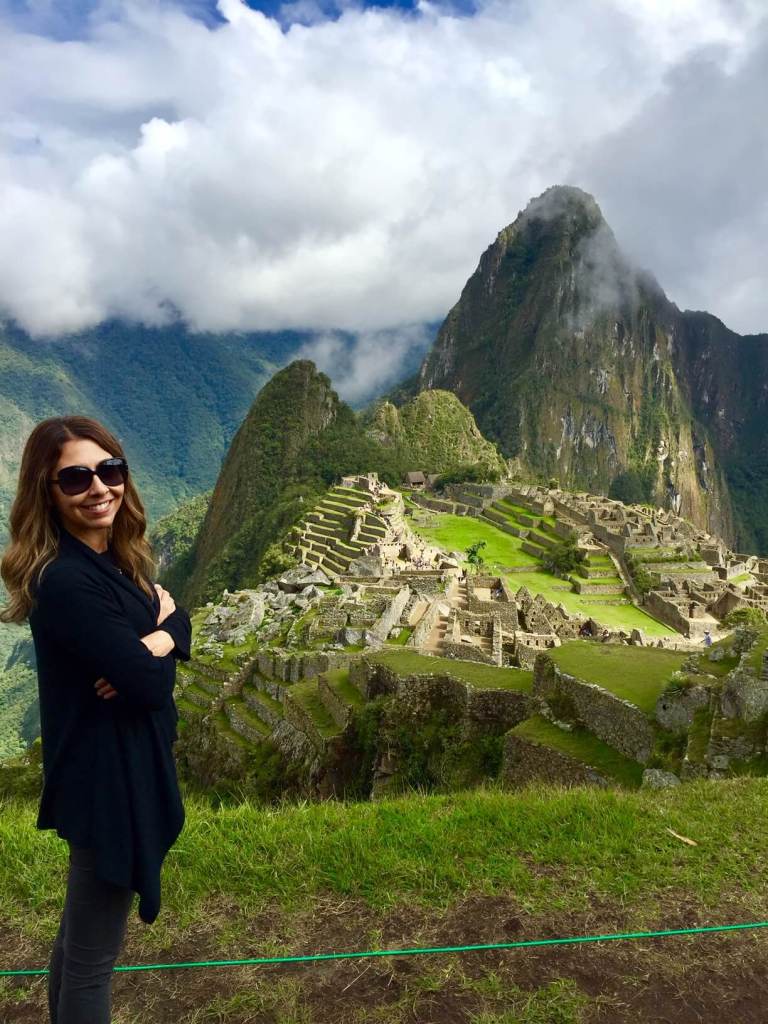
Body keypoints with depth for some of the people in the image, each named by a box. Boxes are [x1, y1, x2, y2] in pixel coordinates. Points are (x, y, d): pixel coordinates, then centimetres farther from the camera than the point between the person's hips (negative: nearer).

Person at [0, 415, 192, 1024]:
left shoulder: (112, 560, 3)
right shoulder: (65, 581, -26)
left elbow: (179, 626, 3)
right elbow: (150, 684, -27)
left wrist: (154, 639, -19)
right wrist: (154, 641, -7)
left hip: (122, 768, 9)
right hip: (109, 779, -9)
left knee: (83, 928, 26)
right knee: (94, 954, 8)